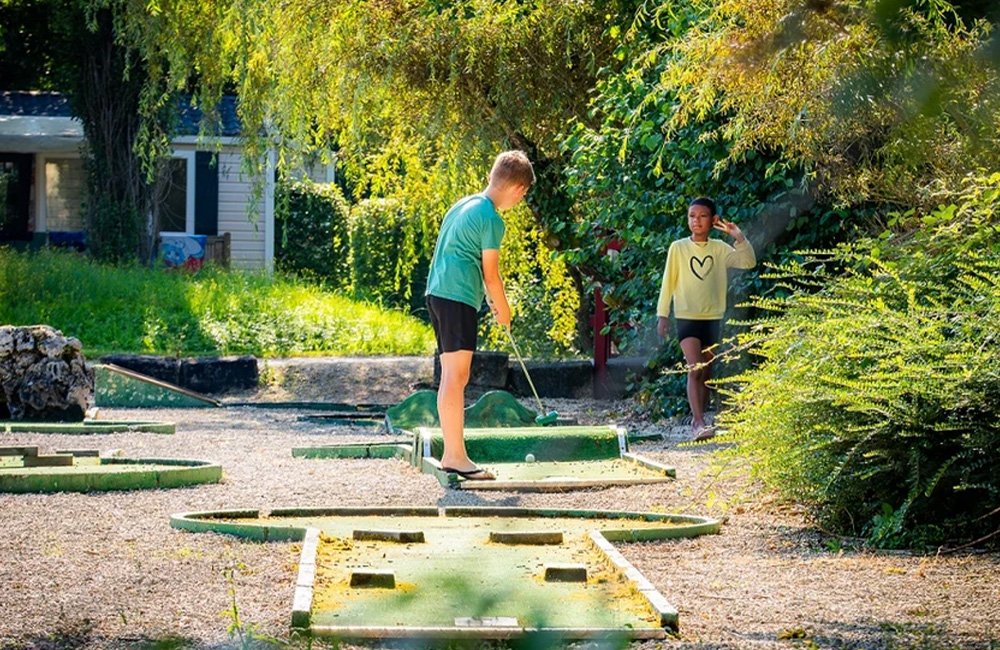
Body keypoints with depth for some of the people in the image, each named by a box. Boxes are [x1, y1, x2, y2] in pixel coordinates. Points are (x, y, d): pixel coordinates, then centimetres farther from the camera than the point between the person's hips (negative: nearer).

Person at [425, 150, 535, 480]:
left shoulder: (464, 205, 18)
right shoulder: (491, 219, -10)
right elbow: (491, 274, -6)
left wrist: (492, 301, 27)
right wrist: (503, 311, 9)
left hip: (438, 293, 10)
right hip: (458, 298, -10)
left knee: (453, 377, 11)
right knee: (456, 377, -11)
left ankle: (451, 453, 12)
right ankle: (456, 456, -13)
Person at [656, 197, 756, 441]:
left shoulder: (720, 249, 4)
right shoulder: (678, 248, -2)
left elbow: (748, 262, -5)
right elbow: (668, 283, 2)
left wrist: (739, 237, -17)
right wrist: (662, 315, 0)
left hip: (712, 317, 3)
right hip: (686, 317, -3)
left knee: (706, 373, 9)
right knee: (695, 370, -17)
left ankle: (699, 421, 19)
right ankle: (698, 422, -24)